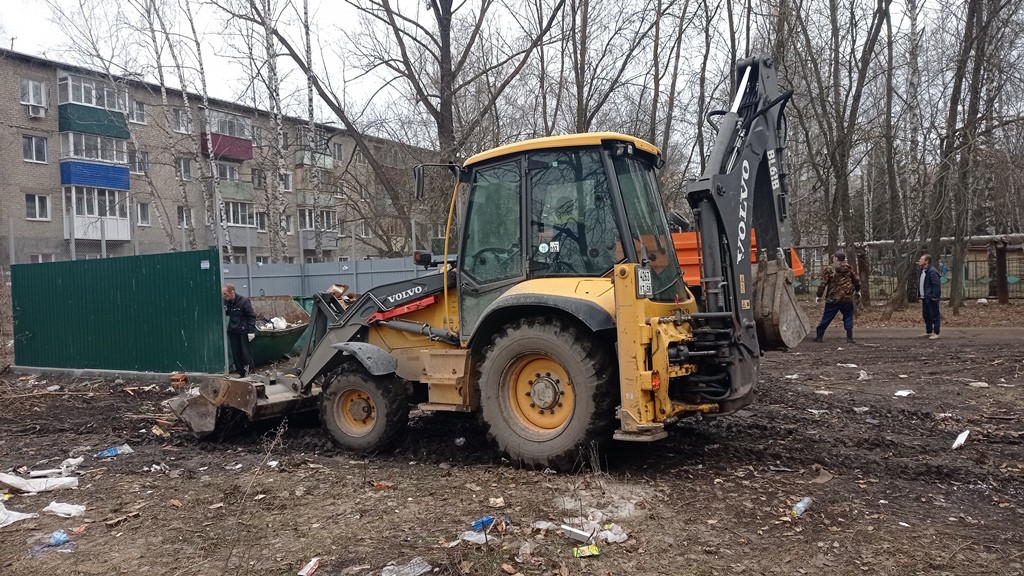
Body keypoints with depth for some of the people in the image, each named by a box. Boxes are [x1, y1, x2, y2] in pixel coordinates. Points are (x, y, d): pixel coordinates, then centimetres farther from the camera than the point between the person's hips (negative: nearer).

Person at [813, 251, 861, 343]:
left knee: (826, 318, 6)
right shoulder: (849, 268, 6)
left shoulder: (829, 270, -5)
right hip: (847, 298, 2)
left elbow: (823, 284, -8)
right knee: (848, 317, 11)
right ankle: (849, 337, 2)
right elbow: (856, 280, 12)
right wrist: (857, 290, 29)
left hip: (833, 299, -2)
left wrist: (819, 296, 0)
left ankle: (819, 336, 11)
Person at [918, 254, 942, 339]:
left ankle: (936, 333, 1)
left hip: (931, 298, -10)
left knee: (934, 316, -3)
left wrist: (935, 296, -23)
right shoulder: (922, 271, 14)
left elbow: (937, 285, -22)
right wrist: (920, 294, 16)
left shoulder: (932, 271, -17)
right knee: (926, 315, 16)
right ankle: (928, 332, 25)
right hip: (924, 298, 10)